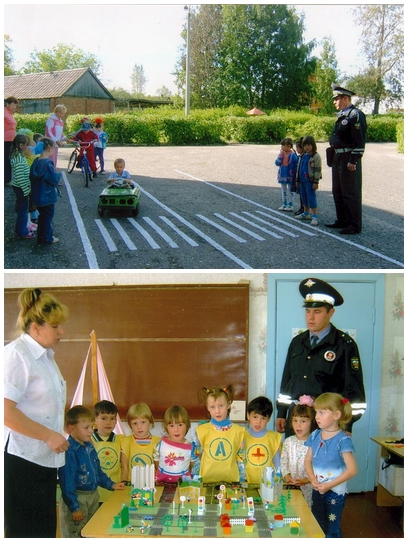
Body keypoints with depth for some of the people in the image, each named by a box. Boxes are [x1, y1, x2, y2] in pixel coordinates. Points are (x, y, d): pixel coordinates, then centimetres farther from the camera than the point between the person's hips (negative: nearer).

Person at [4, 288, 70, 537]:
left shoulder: (46, 355, 14)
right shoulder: (17, 355, -16)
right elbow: (7, 412, -24)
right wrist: (49, 436, -19)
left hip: (44, 460, 9)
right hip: (21, 461, -9)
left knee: (45, 530, 12)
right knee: (26, 531, 0)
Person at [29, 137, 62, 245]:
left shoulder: (36, 161, 1)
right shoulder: (48, 163, -22)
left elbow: (32, 177, 9)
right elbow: (54, 180, -23)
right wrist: (59, 175, -4)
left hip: (37, 195, 7)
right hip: (47, 195, -7)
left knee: (42, 216, 19)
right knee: (48, 216, 7)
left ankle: (41, 237, 27)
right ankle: (47, 238, 15)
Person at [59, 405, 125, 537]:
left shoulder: (90, 447, 6)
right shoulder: (69, 451, -21)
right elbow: (67, 482, -20)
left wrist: (111, 485, 11)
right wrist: (74, 507, -18)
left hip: (93, 497, 8)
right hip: (77, 498, -8)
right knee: (75, 535, 1)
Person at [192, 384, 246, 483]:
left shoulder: (238, 431, -1)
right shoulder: (201, 431, -3)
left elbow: (241, 459, 6)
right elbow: (197, 458, 4)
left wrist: (242, 481, 6)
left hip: (231, 481, 1)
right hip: (207, 481, 0)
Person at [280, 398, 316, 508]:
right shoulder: (288, 441, 3)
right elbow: (283, 462, 7)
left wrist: (306, 480, -17)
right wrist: (287, 476, -7)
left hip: (308, 487, -3)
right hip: (289, 486, 3)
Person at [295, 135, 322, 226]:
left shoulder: (316, 156, -10)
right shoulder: (303, 156, 14)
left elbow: (318, 170, -13)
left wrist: (316, 182, -16)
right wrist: (298, 180, 20)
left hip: (310, 181, -8)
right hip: (302, 180, 8)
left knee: (311, 198, -8)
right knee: (304, 197, 16)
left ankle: (315, 216, -6)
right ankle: (306, 214, 29)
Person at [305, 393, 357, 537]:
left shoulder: (343, 440, -17)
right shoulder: (315, 436, 0)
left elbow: (352, 469, -20)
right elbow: (308, 460, 8)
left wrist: (329, 485, -20)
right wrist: (313, 480, -10)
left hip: (335, 492, -5)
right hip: (317, 490, 6)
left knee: (332, 531, 5)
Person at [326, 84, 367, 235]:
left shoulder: (355, 115, -14)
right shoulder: (342, 115, 15)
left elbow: (360, 141, -19)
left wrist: (353, 161, -21)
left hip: (349, 159, -10)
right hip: (338, 158, 10)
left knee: (351, 193, -4)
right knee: (337, 191, 16)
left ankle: (354, 225, 4)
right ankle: (342, 221, 27)